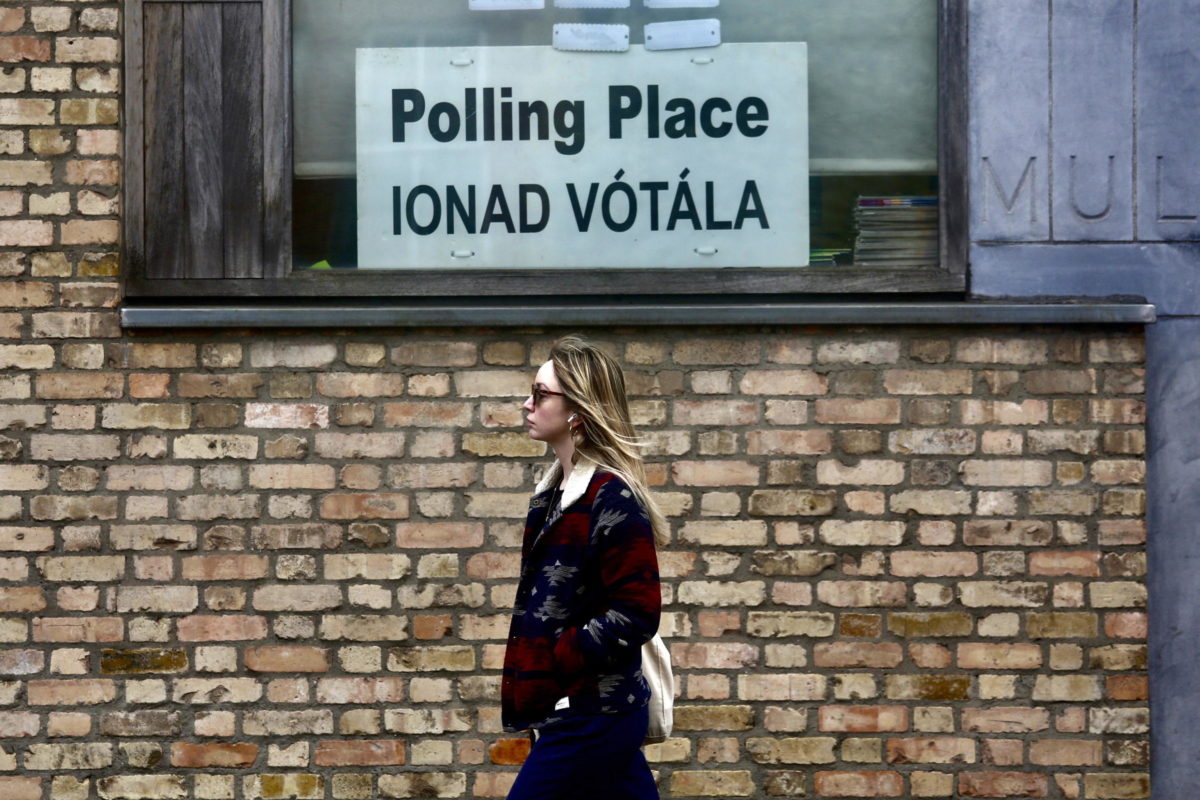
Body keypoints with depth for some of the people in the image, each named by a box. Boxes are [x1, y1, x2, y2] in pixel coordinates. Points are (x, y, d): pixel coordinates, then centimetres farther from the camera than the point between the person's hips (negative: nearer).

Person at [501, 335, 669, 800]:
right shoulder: (558, 492, 13)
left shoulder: (611, 499, -16)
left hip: (589, 718, -9)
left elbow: (636, 614, -20)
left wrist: (551, 663, -17)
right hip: (593, 712, 9)